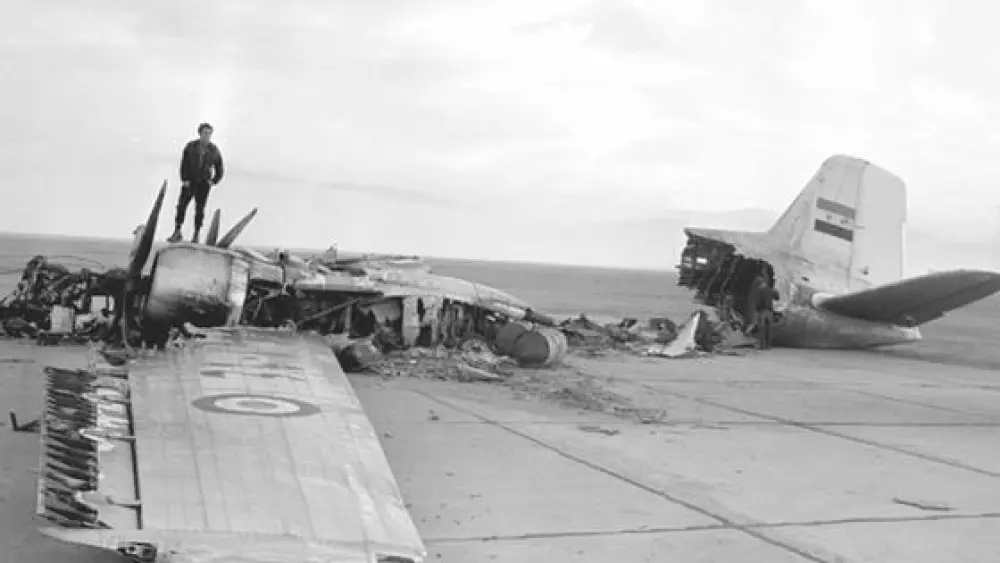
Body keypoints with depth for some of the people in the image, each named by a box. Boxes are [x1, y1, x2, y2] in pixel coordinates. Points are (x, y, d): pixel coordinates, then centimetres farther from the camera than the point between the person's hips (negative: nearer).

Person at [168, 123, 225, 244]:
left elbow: (220, 170, 7)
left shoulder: (214, 150, -5)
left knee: (199, 209, 0)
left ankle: (196, 235, 8)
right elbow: (184, 164, -5)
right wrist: (184, 180, -12)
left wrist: (213, 182, -1)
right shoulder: (190, 146, -7)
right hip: (189, 182, 0)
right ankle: (177, 233, 1)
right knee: (181, 206, -6)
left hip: (204, 184, 0)